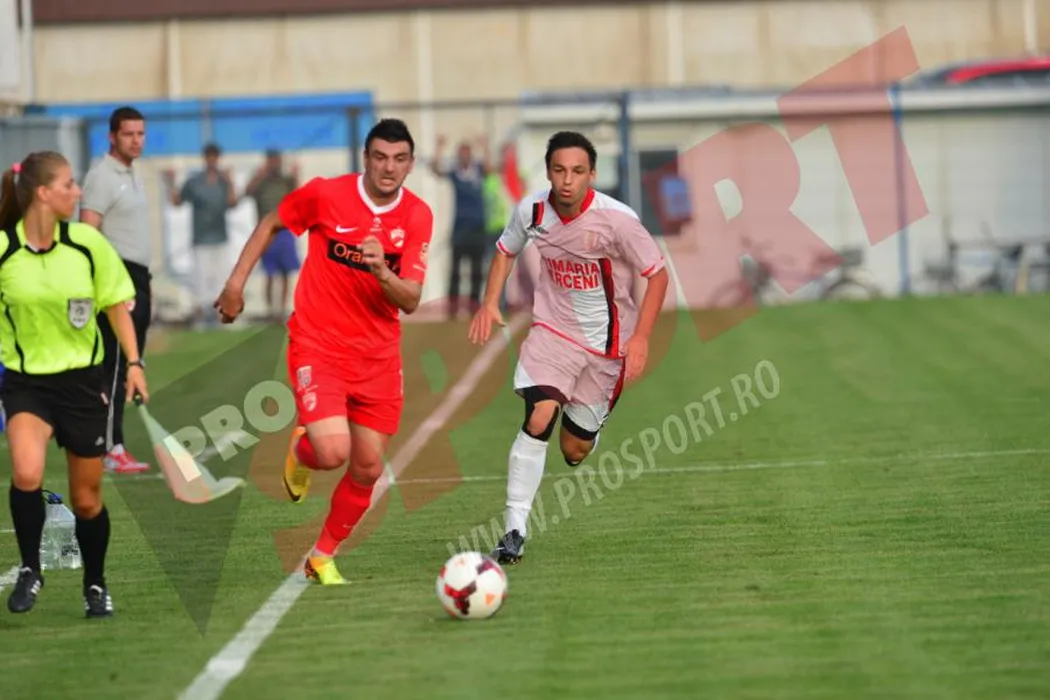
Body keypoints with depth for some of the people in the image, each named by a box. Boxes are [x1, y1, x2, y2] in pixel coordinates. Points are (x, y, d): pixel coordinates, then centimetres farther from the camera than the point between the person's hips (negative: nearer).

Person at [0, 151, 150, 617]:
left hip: (82, 381, 2)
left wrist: (134, 362, -1)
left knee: (87, 499, 9)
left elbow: (116, 304, 6)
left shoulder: (86, 242, -6)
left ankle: (95, 587, 33)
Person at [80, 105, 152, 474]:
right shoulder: (102, 177, -12)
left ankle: (108, 443, 14)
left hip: (136, 278, 10)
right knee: (114, 369, -10)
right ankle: (112, 451, -9)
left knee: (127, 369, 10)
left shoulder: (132, 174, 17)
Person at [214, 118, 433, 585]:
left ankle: (323, 557, 27)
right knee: (333, 451, -22)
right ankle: (300, 451, 17)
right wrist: (237, 280, 3)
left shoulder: (418, 217, -5)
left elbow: (410, 301, -9)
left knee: (367, 469, 5)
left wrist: (382, 271, -29)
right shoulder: (325, 195, -11)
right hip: (317, 345, -3)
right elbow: (272, 223, 8)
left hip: (377, 355, 3)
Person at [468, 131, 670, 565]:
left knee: (574, 452, 5)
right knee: (538, 419, -24)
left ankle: (591, 423, 45)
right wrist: (490, 303, -1)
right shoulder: (532, 211, -9)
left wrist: (640, 339, -17)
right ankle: (514, 533, -20)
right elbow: (506, 251, 13)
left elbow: (657, 274, -10)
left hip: (606, 343, -1)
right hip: (552, 330, 1)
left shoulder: (616, 219, -20)